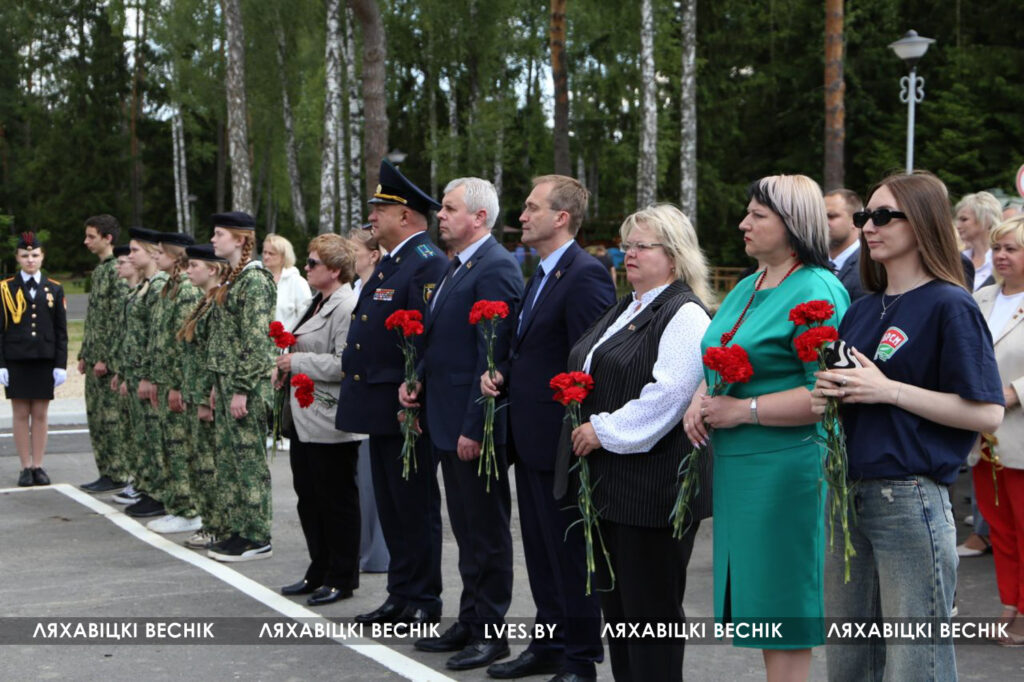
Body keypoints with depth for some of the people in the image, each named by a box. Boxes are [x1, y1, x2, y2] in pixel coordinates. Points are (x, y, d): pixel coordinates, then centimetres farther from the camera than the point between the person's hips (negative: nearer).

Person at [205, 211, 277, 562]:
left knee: (249, 458, -3)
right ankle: (237, 530, 21)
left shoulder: (254, 280, -15)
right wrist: (219, 385, 18)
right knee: (227, 458, 13)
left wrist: (242, 390, -20)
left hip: (245, 385, -10)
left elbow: (257, 341, -19)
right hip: (227, 381, 10)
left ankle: (257, 538, 3)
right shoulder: (233, 278, 15)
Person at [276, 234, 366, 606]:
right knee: (308, 497, 15)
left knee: (337, 501, 1)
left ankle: (341, 578, 12)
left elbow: (344, 364, -25)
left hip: (330, 422, -10)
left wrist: (297, 362, -17)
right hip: (305, 418, 10)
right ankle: (319, 572, 27)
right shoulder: (319, 303, 15)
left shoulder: (348, 308, -17)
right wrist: (286, 366, 10)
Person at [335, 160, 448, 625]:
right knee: (390, 507, 14)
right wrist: (353, 365, 18)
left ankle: (423, 600, 9)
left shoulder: (428, 265, -15)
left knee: (415, 505, 0)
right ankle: (401, 595, 23)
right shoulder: (389, 263, 17)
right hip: (379, 408, 10)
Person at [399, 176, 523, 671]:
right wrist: (417, 379, 4)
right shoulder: (455, 267, 14)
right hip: (446, 422, 10)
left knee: (486, 531, 1)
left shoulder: (495, 269, -17)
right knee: (465, 528, 17)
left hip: (476, 426, -10)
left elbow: (492, 354, -21)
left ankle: (490, 631, 11)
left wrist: (474, 427, -22)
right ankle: (469, 621, 28)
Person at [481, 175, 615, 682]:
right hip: (530, 439, 10)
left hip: (560, 442, -10)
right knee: (540, 550, 18)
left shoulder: (585, 275, -16)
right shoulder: (540, 274, 15)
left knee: (570, 552, 1)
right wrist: (501, 374, 5)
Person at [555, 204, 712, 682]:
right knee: (615, 602, 16)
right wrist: (584, 422, 11)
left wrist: (605, 430, -19)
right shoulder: (623, 310, 17)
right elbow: (591, 377, 27)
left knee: (650, 607, -1)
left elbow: (669, 392, -24)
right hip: (607, 482, 10)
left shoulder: (684, 314, -13)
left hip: (650, 484, -10)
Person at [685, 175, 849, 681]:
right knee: (756, 601, 15)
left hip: (786, 467, -9)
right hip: (734, 465, 9)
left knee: (781, 607, -1)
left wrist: (744, 410, -18)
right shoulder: (746, 289, 15)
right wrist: (699, 402, 2)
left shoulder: (817, 292, -14)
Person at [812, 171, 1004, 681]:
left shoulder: (949, 306, -8)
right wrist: (828, 394, -1)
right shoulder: (861, 311, 14)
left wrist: (889, 391, -18)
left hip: (909, 499, -7)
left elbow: (987, 414, -15)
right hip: (849, 494, 8)